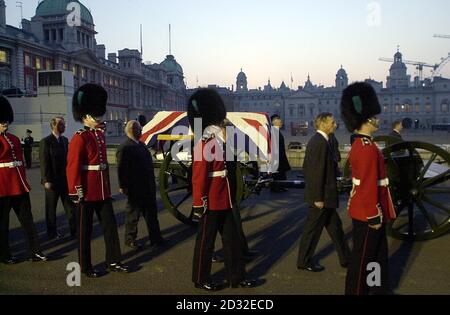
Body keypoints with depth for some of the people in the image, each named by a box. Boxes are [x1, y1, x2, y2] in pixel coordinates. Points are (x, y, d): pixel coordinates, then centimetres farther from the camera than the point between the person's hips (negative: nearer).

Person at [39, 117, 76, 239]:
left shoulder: (65, 140, 8)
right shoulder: (45, 141, -11)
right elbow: (44, 162, -13)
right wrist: (46, 180, -16)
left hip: (65, 179, 6)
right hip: (53, 181, -5)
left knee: (70, 206, 8)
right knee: (51, 208, 9)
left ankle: (74, 230, 16)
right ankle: (52, 232, 22)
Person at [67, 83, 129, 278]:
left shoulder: (100, 135, 11)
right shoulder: (79, 138, -13)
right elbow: (73, 166, -17)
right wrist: (77, 191, -19)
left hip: (103, 191, 8)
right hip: (86, 193, -8)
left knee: (110, 226, 11)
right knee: (85, 230, 7)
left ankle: (113, 262, 23)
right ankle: (85, 266, 21)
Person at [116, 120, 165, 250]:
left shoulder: (141, 145, 12)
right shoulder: (125, 147, -14)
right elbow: (121, 169, -17)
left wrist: (152, 183, 17)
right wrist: (123, 186, -18)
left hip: (148, 188, 8)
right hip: (135, 189, -8)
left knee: (152, 213, 14)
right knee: (133, 215, 6)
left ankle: (155, 238, 24)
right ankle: (130, 239, 22)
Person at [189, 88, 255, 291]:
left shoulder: (217, 143, 13)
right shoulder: (204, 145, -16)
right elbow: (199, 176, -20)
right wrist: (199, 203, -20)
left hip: (223, 201, 10)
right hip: (210, 203, -10)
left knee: (232, 239, 14)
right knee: (206, 241, 5)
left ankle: (237, 277, 25)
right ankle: (201, 279, 20)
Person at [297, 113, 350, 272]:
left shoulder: (316, 140, 10)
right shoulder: (321, 143, -21)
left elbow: (307, 167, 14)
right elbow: (318, 173, -24)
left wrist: (313, 190, 17)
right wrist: (318, 197, -22)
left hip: (323, 194, 10)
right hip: (322, 195, -10)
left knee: (334, 225, 18)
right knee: (313, 228, 4)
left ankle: (345, 258, 30)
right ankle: (304, 262, 18)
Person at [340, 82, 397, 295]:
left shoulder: (360, 145, 10)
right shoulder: (368, 148, -23)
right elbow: (369, 186, -25)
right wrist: (373, 216, -20)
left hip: (365, 210, 10)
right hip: (368, 213, -10)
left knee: (378, 254, 21)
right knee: (363, 257, 4)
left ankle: (379, 289, 36)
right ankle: (357, 291, 19)